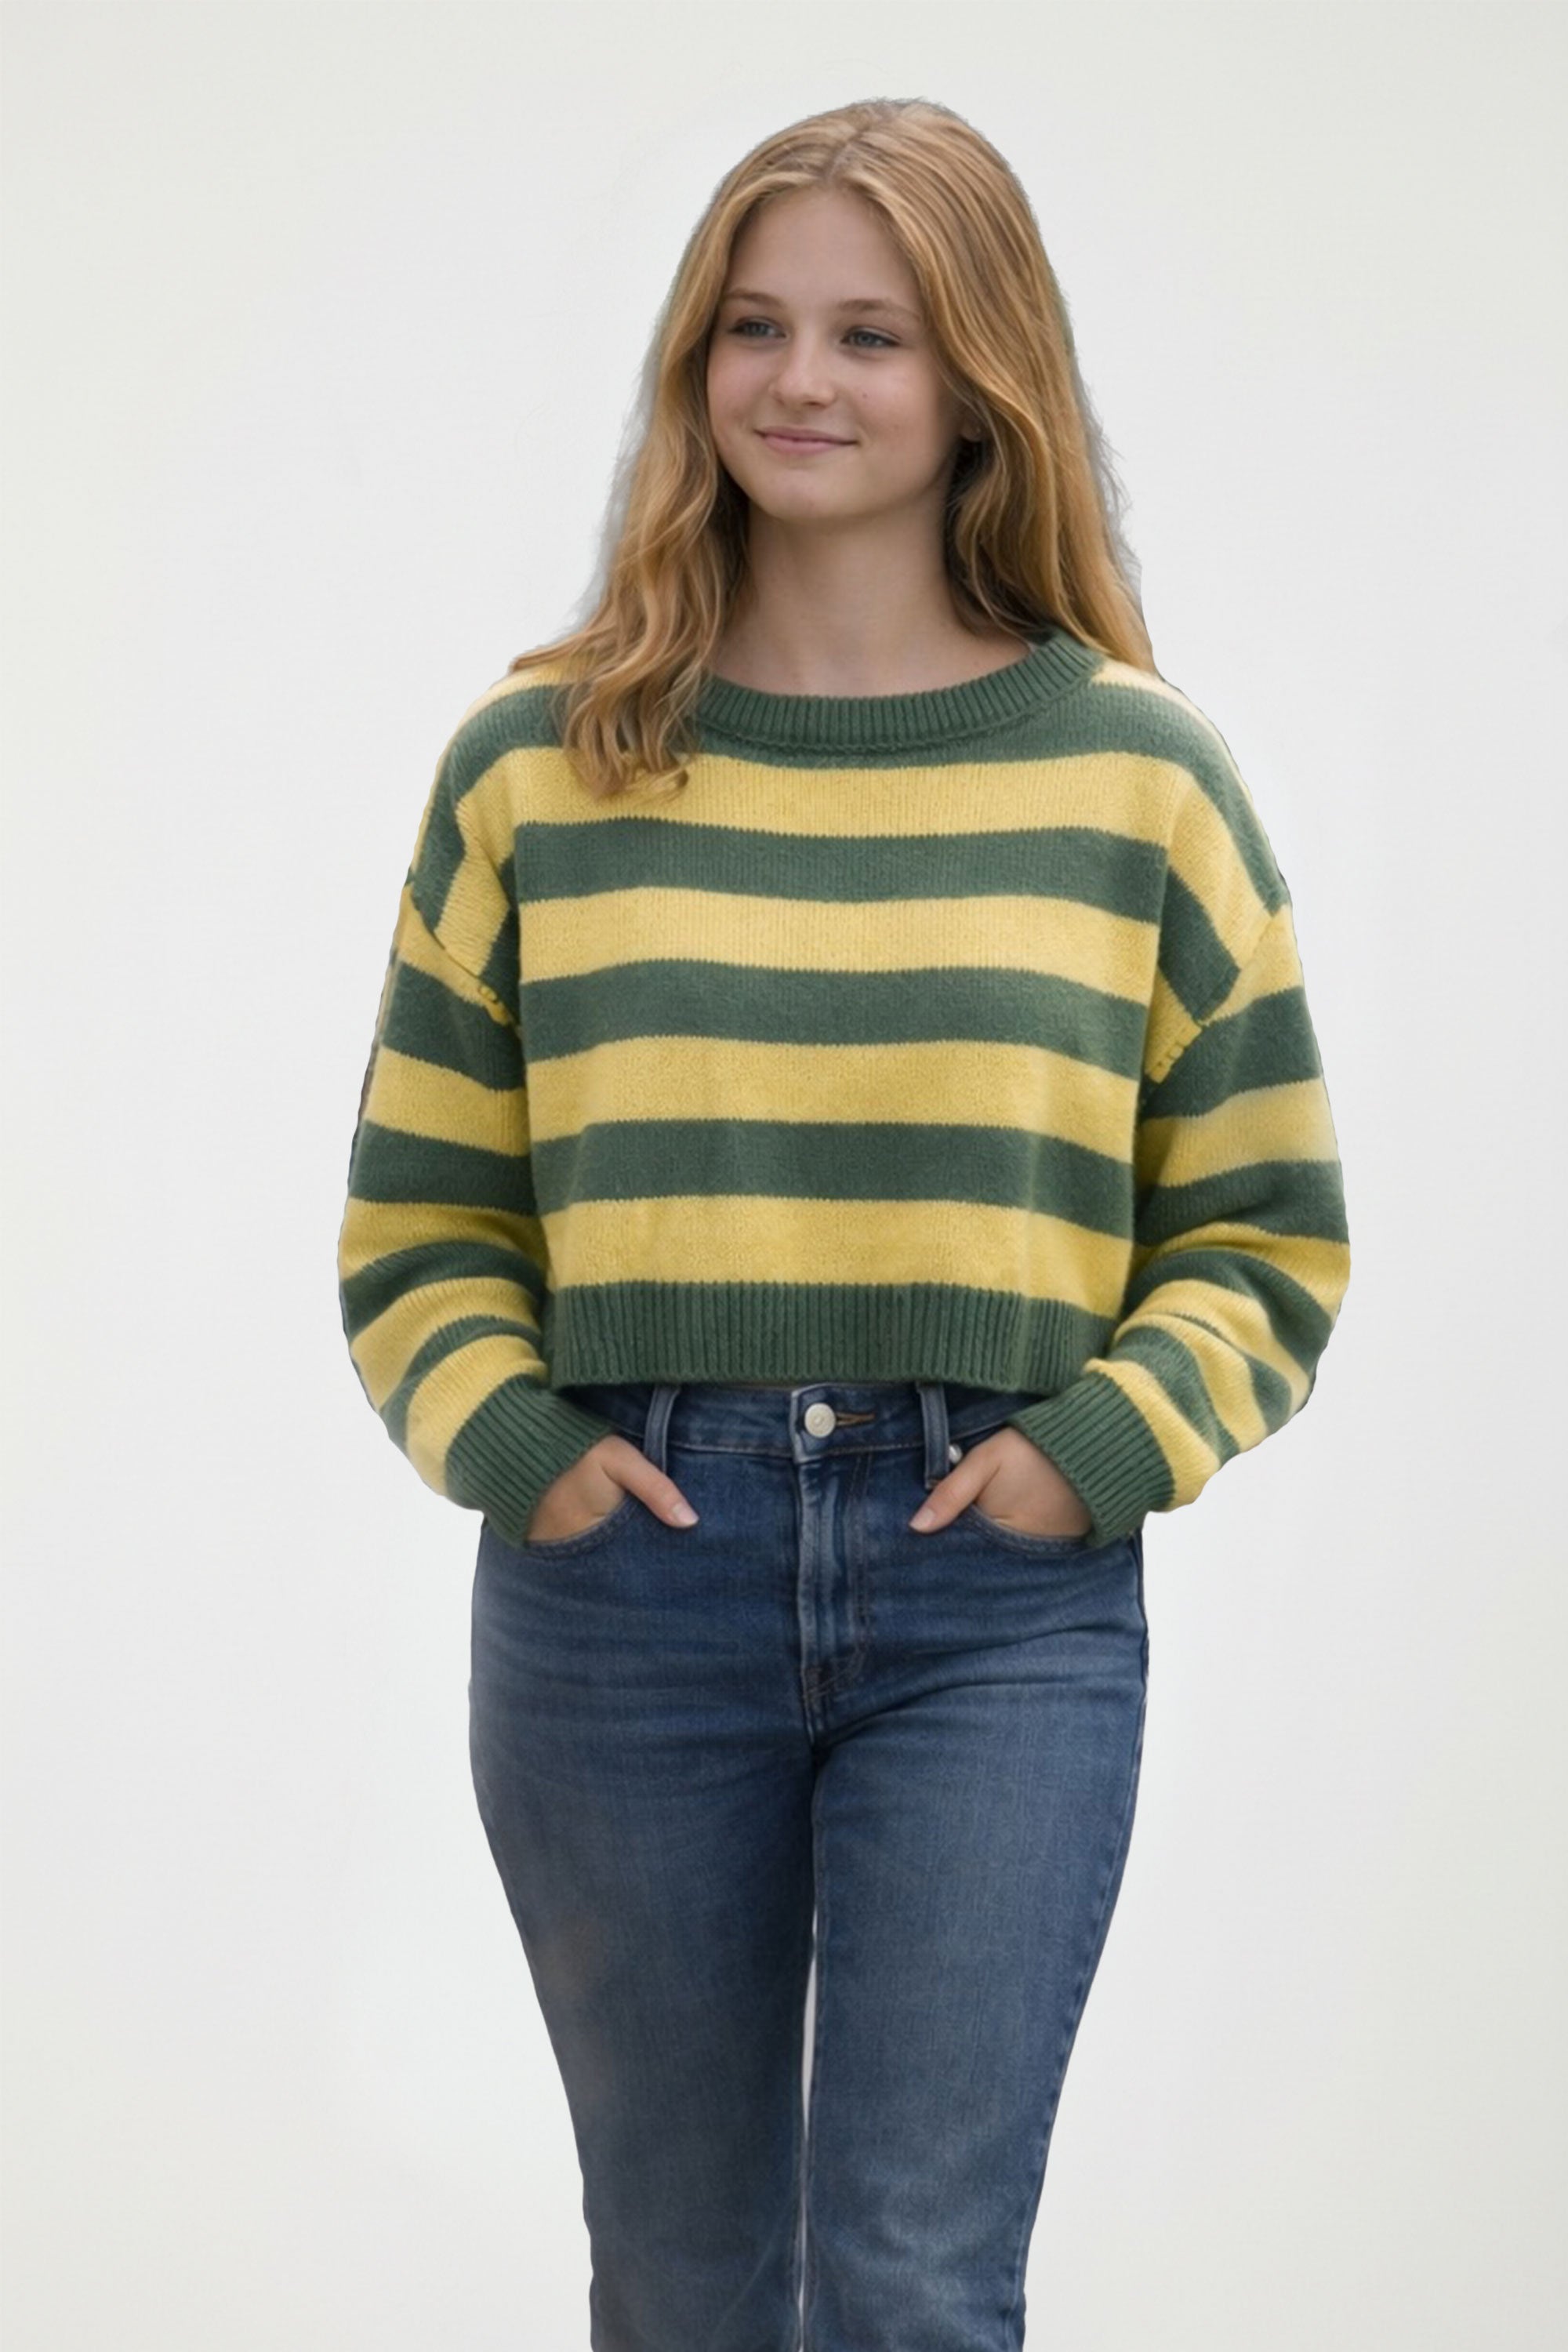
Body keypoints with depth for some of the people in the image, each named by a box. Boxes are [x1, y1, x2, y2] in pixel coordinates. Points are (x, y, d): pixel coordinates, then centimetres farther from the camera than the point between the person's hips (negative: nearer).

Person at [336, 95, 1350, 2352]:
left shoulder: (1133, 769, 4)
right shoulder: (539, 763, 6)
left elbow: (1268, 1227, 7)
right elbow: (417, 1211, 9)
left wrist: (1097, 1447, -8)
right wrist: (516, 1443, -7)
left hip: (1002, 1594, -1)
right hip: (622, 1576, 2)